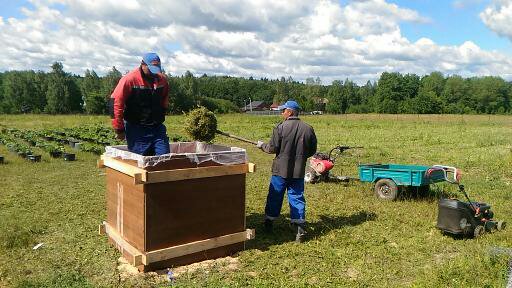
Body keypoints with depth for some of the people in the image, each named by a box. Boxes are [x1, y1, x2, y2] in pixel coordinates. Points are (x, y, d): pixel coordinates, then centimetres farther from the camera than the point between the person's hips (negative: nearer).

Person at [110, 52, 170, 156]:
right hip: (136, 129, -5)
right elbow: (115, 102, -12)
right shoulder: (130, 79, -11)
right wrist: (119, 129, -9)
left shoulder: (162, 80, 5)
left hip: (157, 128, 5)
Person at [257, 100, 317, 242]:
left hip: (281, 169, -2)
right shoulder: (308, 129, -1)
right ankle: (300, 228, 4)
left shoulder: (281, 127, -13)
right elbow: (312, 151, 6)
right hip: (299, 171, 3)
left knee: (274, 197, 13)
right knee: (297, 198, 9)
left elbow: (272, 149, -10)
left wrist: (262, 145, 9)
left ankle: (269, 223, 27)